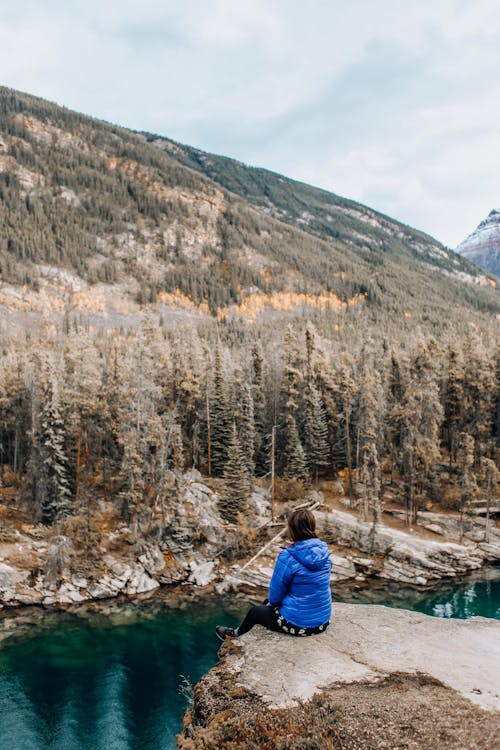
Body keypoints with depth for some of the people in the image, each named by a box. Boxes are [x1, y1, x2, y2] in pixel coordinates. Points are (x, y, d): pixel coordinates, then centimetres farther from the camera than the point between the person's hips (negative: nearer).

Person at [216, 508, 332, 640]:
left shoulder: (288, 557, -23)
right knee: (268, 602, 29)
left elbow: (275, 596, -13)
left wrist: (272, 601, 12)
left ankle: (234, 634, 49)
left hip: (298, 624, -6)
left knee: (254, 611, 22)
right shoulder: (324, 551, -4)